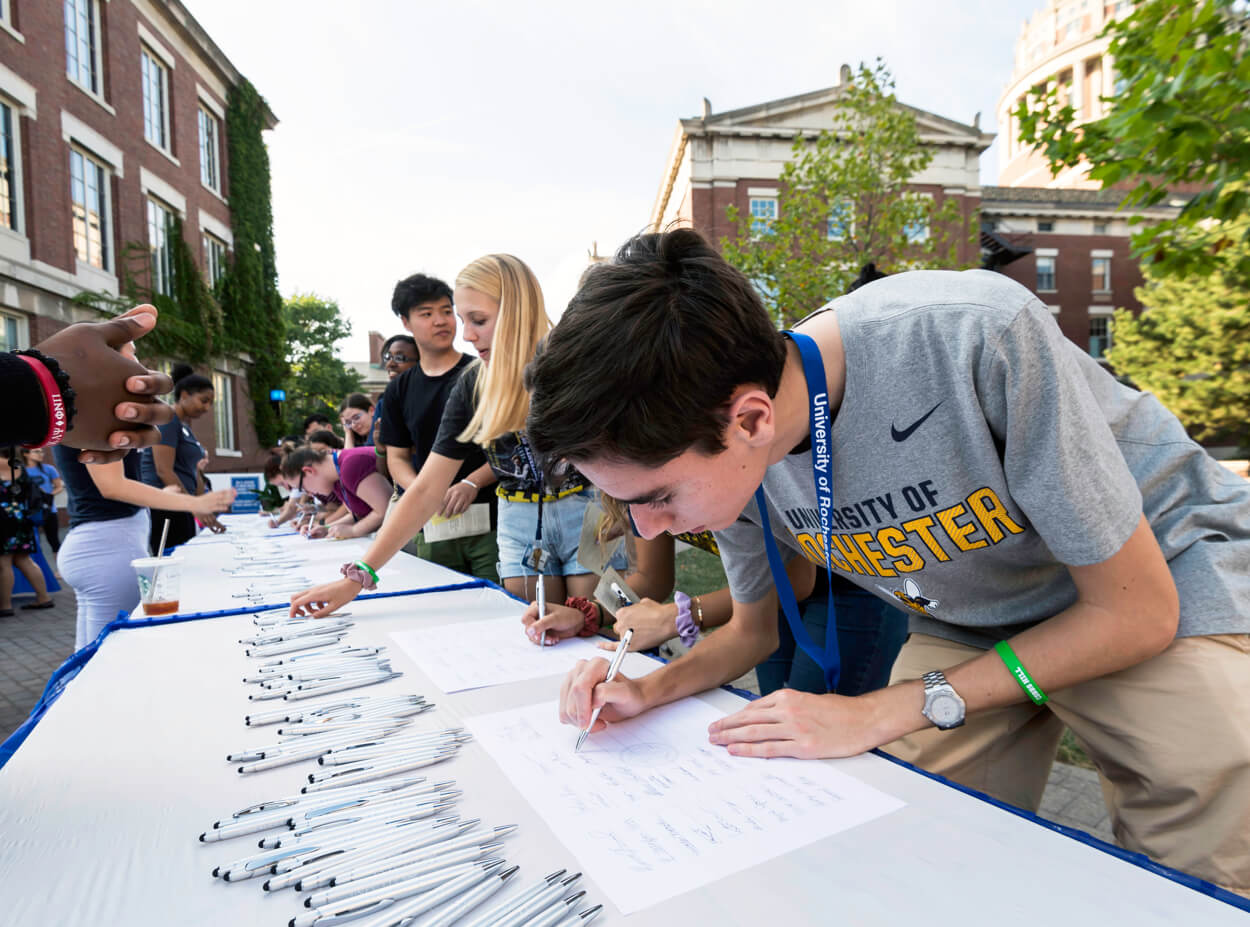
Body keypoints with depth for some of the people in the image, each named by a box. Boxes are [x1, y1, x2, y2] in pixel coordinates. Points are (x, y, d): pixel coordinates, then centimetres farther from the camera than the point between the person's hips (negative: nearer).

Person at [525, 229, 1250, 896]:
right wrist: (649, 691, -17)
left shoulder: (976, 338, -37)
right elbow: (758, 625, 1)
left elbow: (1136, 612, -24)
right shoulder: (727, 458, -19)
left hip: (1164, 581, -2)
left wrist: (880, 713, -27)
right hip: (966, 618, 3)